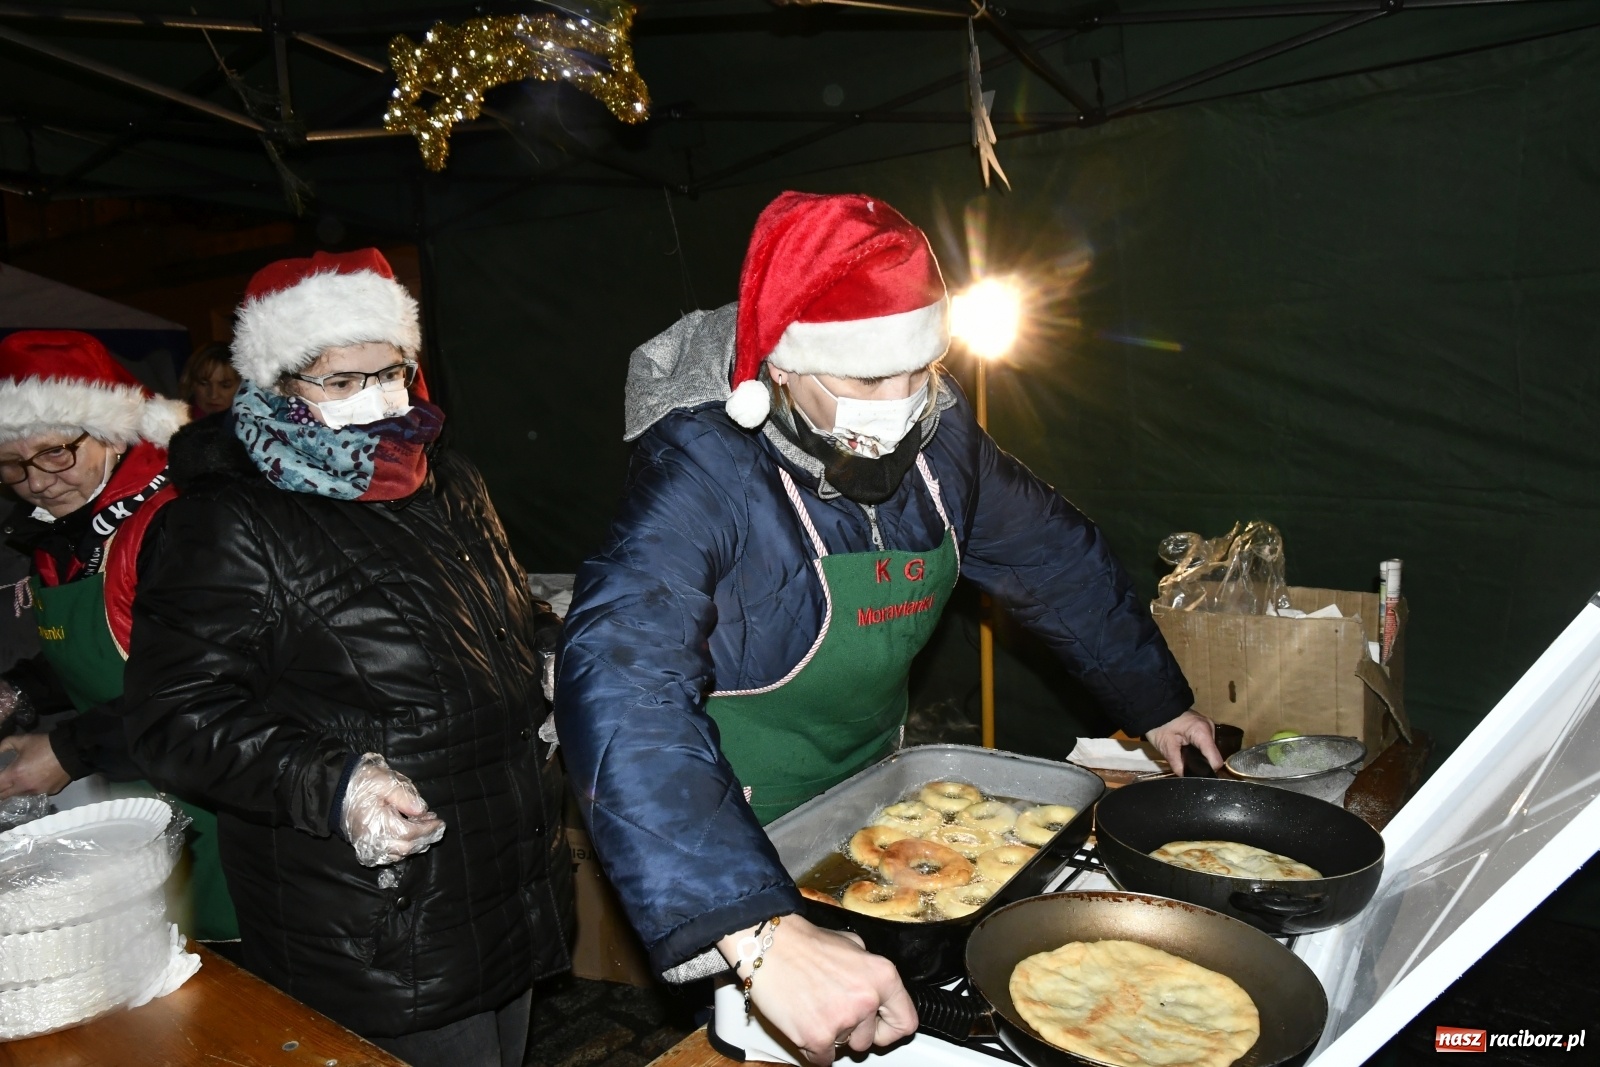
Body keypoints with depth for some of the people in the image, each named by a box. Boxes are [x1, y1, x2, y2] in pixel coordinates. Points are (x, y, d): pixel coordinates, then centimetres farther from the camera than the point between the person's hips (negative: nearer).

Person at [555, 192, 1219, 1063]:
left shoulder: (938, 437, -11)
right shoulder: (703, 475, -30)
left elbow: (1058, 559, 5)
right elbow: (621, 689, -45)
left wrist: (1157, 702, 9)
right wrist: (762, 935, -55)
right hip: (738, 848, -5)